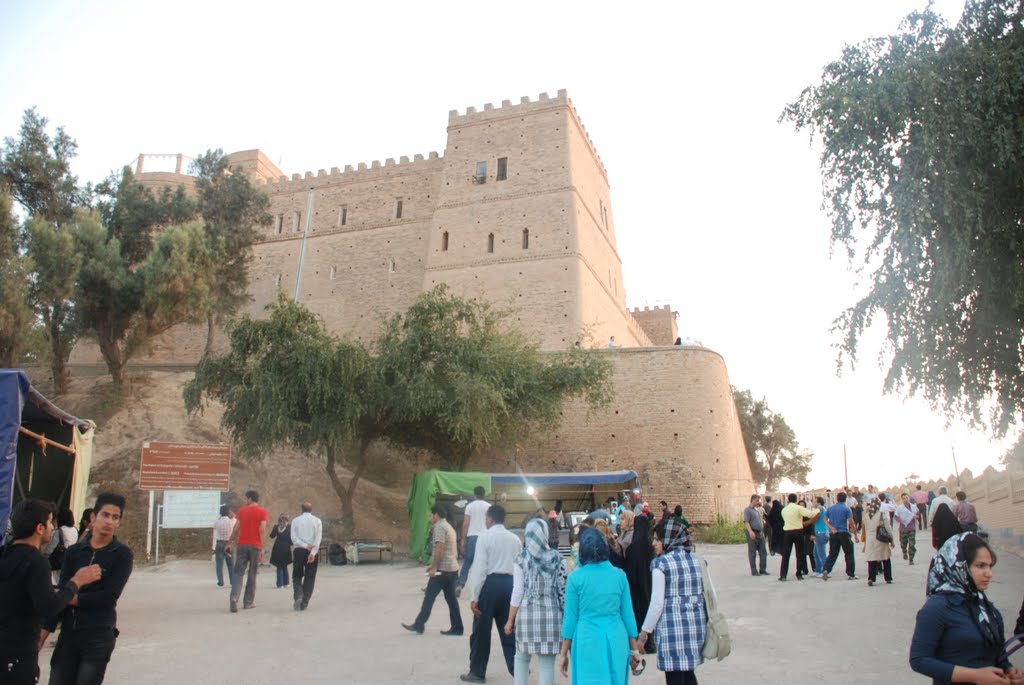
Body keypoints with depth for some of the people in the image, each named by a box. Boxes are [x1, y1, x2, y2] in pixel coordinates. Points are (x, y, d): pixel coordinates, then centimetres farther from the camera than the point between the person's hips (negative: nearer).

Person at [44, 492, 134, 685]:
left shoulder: (122, 554, -5)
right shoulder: (74, 551, 5)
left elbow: (109, 596, -11)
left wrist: (70, 598, -6)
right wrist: (45, 630, -7)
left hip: (100, 635, -3)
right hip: (68, 633, 3)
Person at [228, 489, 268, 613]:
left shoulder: (242, 510, 4)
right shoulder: (263, 512, 0)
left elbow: (236, 528, 2)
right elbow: (262, 530, -8)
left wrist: (230, 543, 13)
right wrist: (262, 549, -9)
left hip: (242, 545, 1)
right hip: (255, 546, -1)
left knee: (238, 573, 3)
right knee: (252, 574, 8)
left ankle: (234, 598, -16)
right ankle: (248, 603, 10)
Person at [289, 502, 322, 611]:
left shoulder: (296, 520, 4)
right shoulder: (317, 521, 3)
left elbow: (293, 537, -6)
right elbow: (318, 538, -9)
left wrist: (305, 546, -9)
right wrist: (313, 552, -14)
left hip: (298, 550, 0)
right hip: (313, 551, 0)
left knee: (297, 576, 12)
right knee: (310, 577, 9)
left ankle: (298, 596, -12)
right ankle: (304, 603, 5)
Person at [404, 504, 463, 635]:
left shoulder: (439, 527, -11)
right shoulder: (448, 526, 20)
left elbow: (440, 548, -20)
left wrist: (434, 568, -19)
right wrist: (434, 565, 24)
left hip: (443, 569, -9)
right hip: (452, 568, 9)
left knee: (429, 597, 0)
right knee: (451, 598, 8)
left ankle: (419, 625, 7)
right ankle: (456, 628, 7)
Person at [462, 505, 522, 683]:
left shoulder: (485, 537, -7)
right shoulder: (515, 539, 9)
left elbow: (480, 568, -12)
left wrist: (474, 597, -10)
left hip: (490, 583, -5)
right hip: (509, 583, 5)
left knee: (482, 629, 8)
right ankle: (516, 668, 16)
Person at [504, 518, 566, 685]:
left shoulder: (522, 559, -1)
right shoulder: (555, 558, 4)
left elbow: (518, 592, -3)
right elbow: (563, 588, 1)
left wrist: (510, 620, 3)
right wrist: (564, 612, 9)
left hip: (527, 613, -1)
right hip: (551, 614, 1)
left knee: (522, 657, 18)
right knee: (547, 662, 6)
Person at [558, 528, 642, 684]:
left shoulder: (576, 578, -5)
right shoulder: (619, 575, 1)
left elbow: (570, 618, -1)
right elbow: (628, 614, 5)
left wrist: (564, 653, 8)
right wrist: (634, 649, 14)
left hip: (588, 640, -2)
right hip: (616, 640, 2)